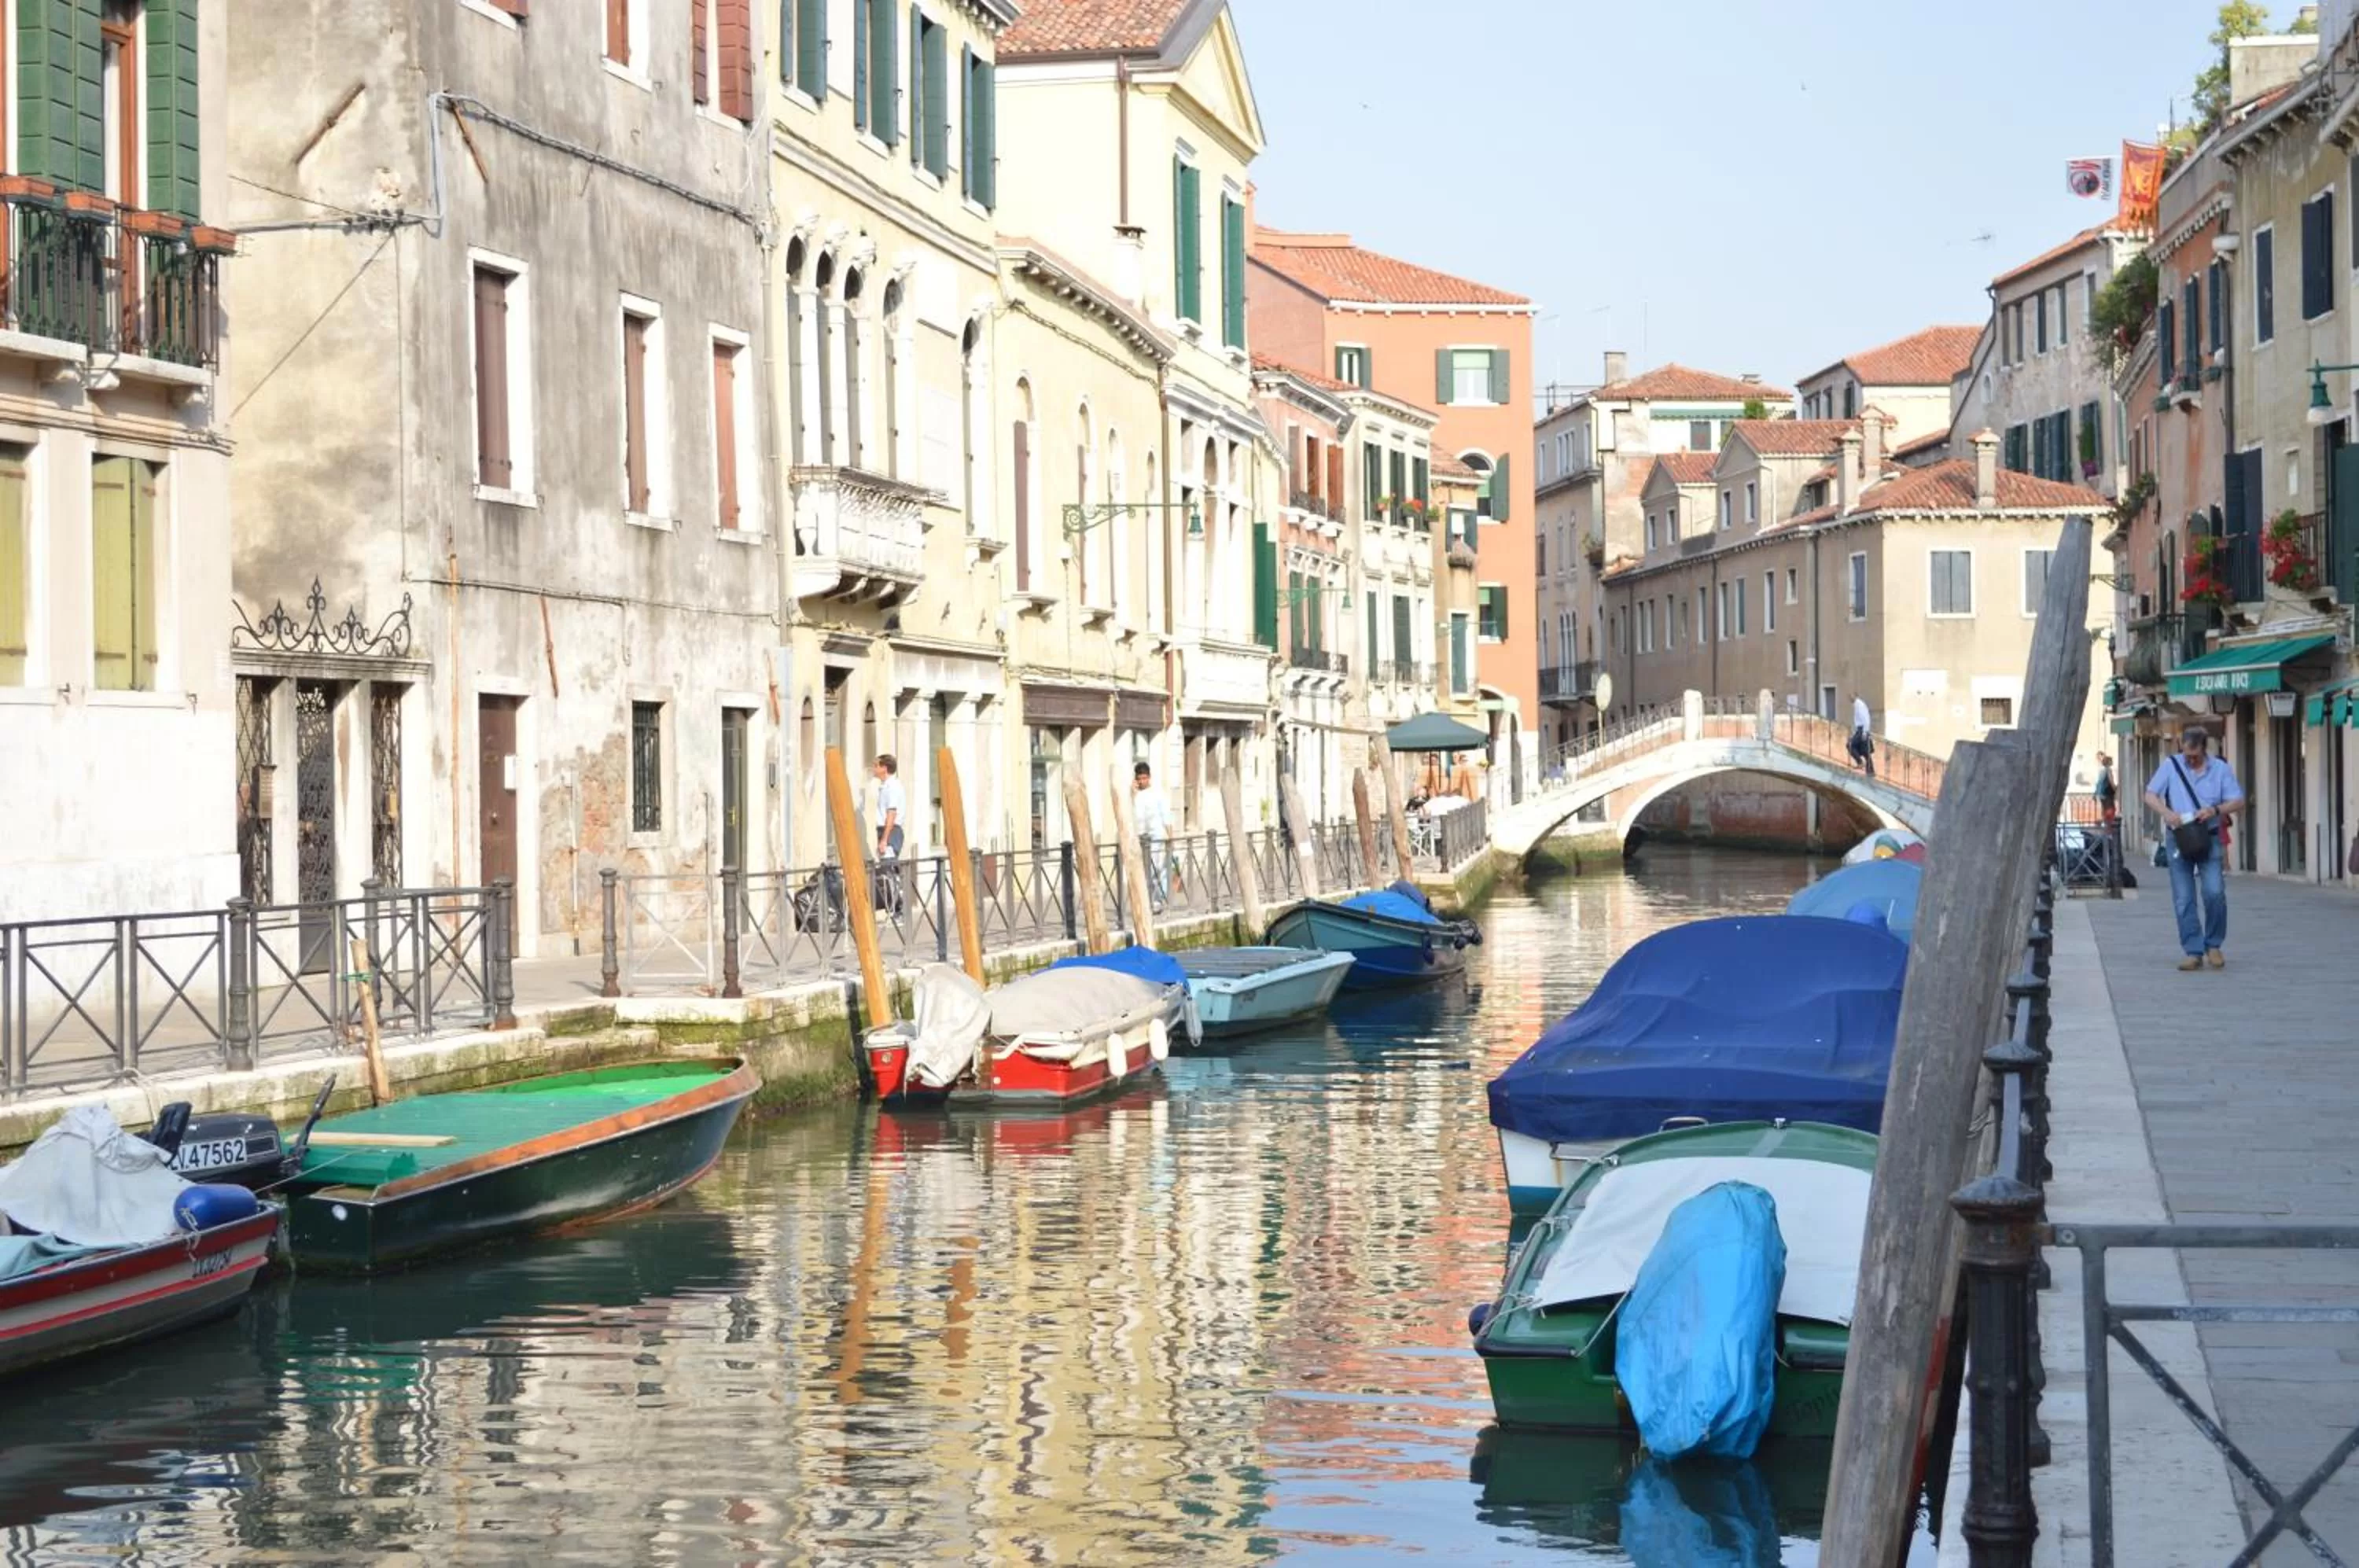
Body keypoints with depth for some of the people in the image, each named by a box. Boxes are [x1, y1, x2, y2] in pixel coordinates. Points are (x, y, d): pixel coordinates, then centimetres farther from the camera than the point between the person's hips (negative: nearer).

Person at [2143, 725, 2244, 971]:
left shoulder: (2221, 768, 3)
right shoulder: (2171, 766, 4)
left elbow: (2238, 802, 2)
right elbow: (2150, 795, 4)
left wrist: (2215, 810, -16)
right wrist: (2166, 812, -16)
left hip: (2209, 838, -1)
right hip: (2178, 839, 1)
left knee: (2214, 892, -12)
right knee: (2184, 899, -2)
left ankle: (2213, 945, 7)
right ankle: (2193, 952, 3)